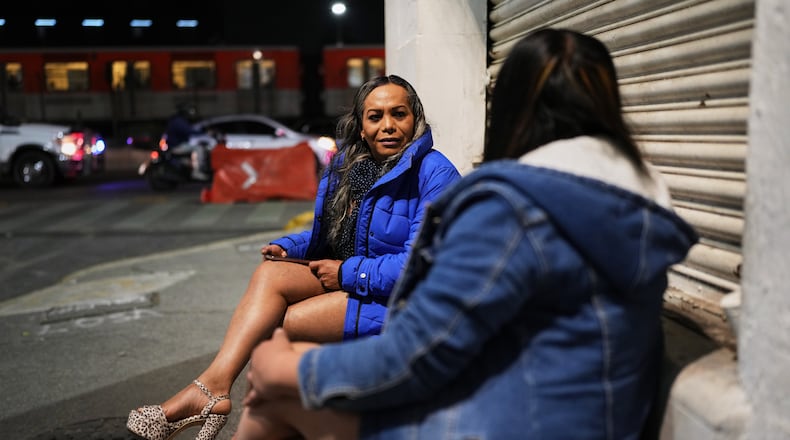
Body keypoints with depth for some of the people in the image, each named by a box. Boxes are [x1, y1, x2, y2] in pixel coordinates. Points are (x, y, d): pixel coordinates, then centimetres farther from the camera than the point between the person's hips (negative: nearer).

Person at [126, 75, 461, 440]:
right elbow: (321, 235, 18)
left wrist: (347, 272, -17)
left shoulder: (434, 174, -15)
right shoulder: (344, 166, 9)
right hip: (344, 279, 7)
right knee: (270, 273, -17)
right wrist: (287, 248, -3)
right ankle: (214, 385, -28)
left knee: (282, 322, -18)